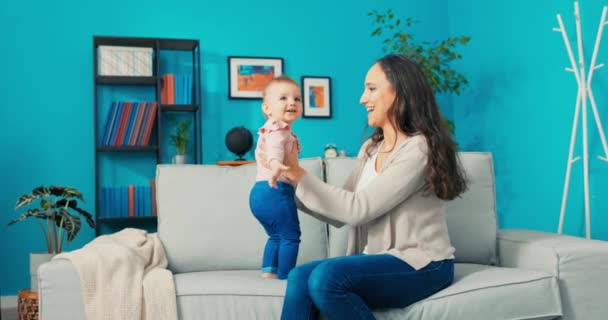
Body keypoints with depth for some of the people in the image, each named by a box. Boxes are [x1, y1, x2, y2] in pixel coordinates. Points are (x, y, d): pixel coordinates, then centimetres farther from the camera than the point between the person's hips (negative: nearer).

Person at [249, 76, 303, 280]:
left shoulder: (270, 128, 21)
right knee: (290, 235, 1)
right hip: (276, 190, -10)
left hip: (260, 191, 10)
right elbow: (275, 146, -34)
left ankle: (268, 271, 28)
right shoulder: (279, 127, -12)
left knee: (277, 235, 25)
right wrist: (276, 164, -53)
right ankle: (286, 277, 5)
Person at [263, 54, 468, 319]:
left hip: (421, 266, -7)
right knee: (300, 277, -18)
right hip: (380, 261, 7)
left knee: (326, 277, -30)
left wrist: (300, 176, -14)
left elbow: (358, 209, -19)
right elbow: (340, 214, 8)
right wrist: (292, 179, 0)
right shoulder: (370, 148, 11)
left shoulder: (419, 148, -14)